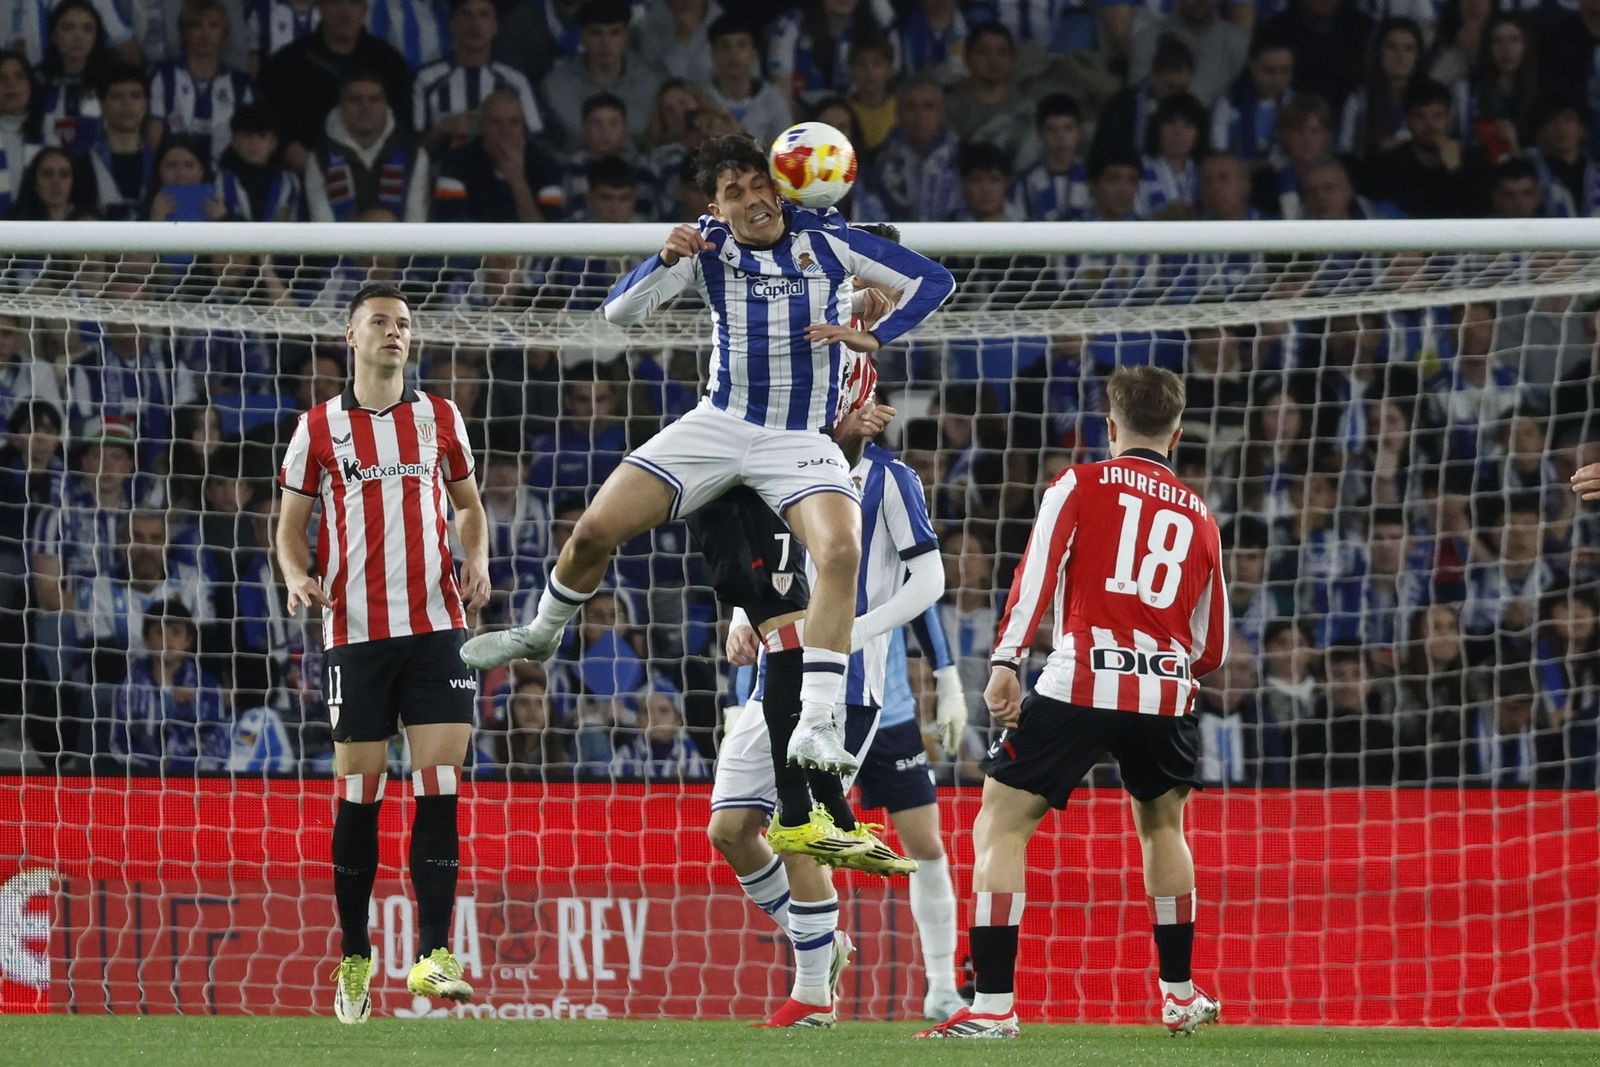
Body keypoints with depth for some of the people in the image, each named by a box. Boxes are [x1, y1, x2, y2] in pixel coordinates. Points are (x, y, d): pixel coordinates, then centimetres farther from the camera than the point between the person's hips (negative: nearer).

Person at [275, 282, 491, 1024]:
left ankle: (434, 955, -10)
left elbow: (467, 503, 21)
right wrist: (297, 576, -12)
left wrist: (477, 561, 1)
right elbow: (290, 524, 9)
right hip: (354, 630, -1)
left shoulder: (440, 419, 9)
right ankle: (353, 958, 12)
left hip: (435, 624, 1)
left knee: (440, 788, -9)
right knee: (358, 796, 1)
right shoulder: (319, 429, 4)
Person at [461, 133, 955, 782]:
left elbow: (933, 281, -1)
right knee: (596, 530, -6)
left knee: (841, 551, -30)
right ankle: (541, 636, 25)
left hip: (802, 437, -2)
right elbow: (619, 310, -9)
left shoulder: (827, 242, -6)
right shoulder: (708, 246, -2)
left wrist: (873, 338, -14)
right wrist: (667, 261, -26)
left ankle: (815, 728, -31)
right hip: (720, 425, 2)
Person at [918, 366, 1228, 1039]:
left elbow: (1038, 571, -8)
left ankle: (992, 1005, -12)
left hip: (1080, 682, -4)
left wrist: (1006, 663, -15)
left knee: (1001, 825, 2)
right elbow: (1211, 648, 23)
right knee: (1162, 824, 30)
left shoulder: (1079, 485, 8)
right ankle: (1180, 996, 33)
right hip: (1167, 690, 4)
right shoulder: (1199, 518, 18)